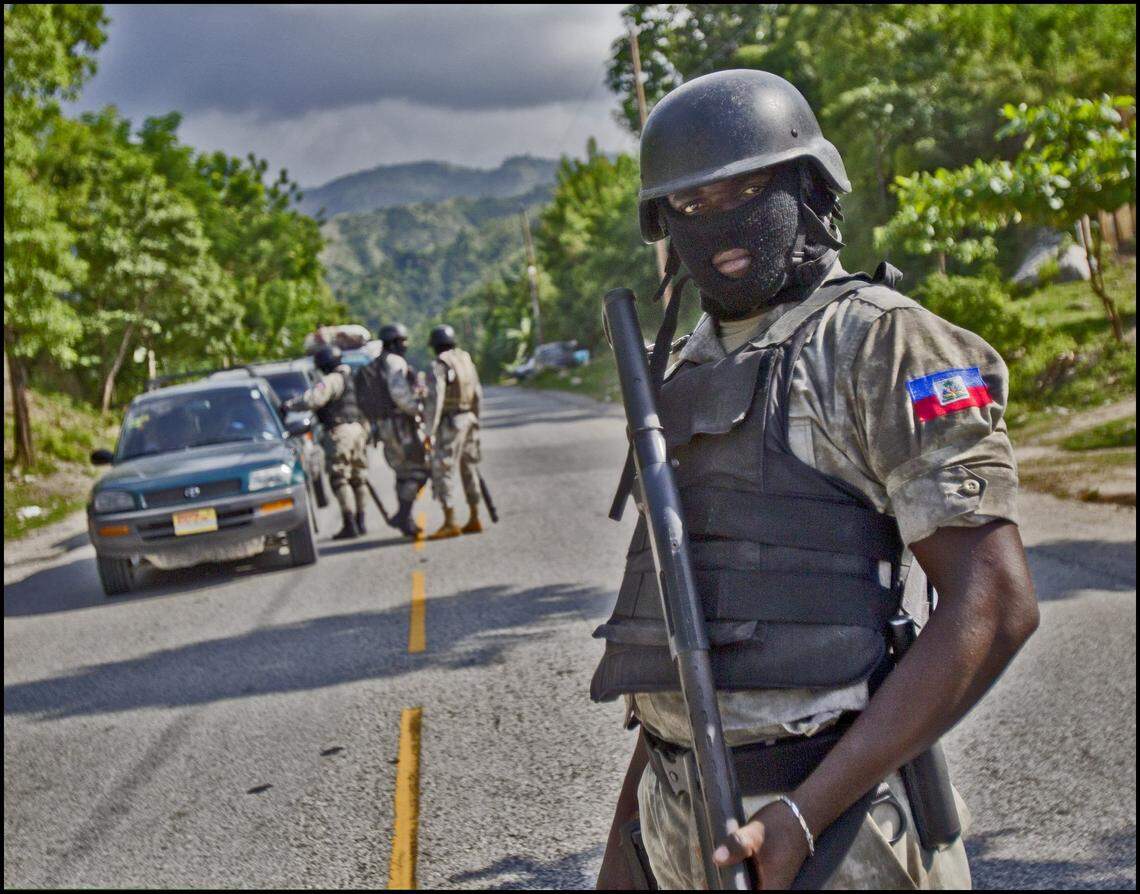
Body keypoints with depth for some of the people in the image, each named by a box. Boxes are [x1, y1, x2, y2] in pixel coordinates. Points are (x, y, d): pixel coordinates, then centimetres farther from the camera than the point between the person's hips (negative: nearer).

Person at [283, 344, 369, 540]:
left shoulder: (331, 380, -11)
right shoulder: (353, 378, 17)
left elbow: (314, 398, -23)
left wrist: (289, 405, -13)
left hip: (339, 430, -8)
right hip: (358, 429, 8)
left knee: (340, 479, -6)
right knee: (358, 479, 13)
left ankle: (350, 525, -12)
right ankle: (360, 522, 16)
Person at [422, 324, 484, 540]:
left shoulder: (438, 365, -13)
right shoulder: (466, 359, 9)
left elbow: (434, 400, -21)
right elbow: (478, 394, 14)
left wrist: (430, 431, -20)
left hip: (450, 423, -8)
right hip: (469, 419, 8)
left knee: (441, 472, -6)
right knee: (469, 469, 14)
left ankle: (450, 524, -11)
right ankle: (474, 520, 18)